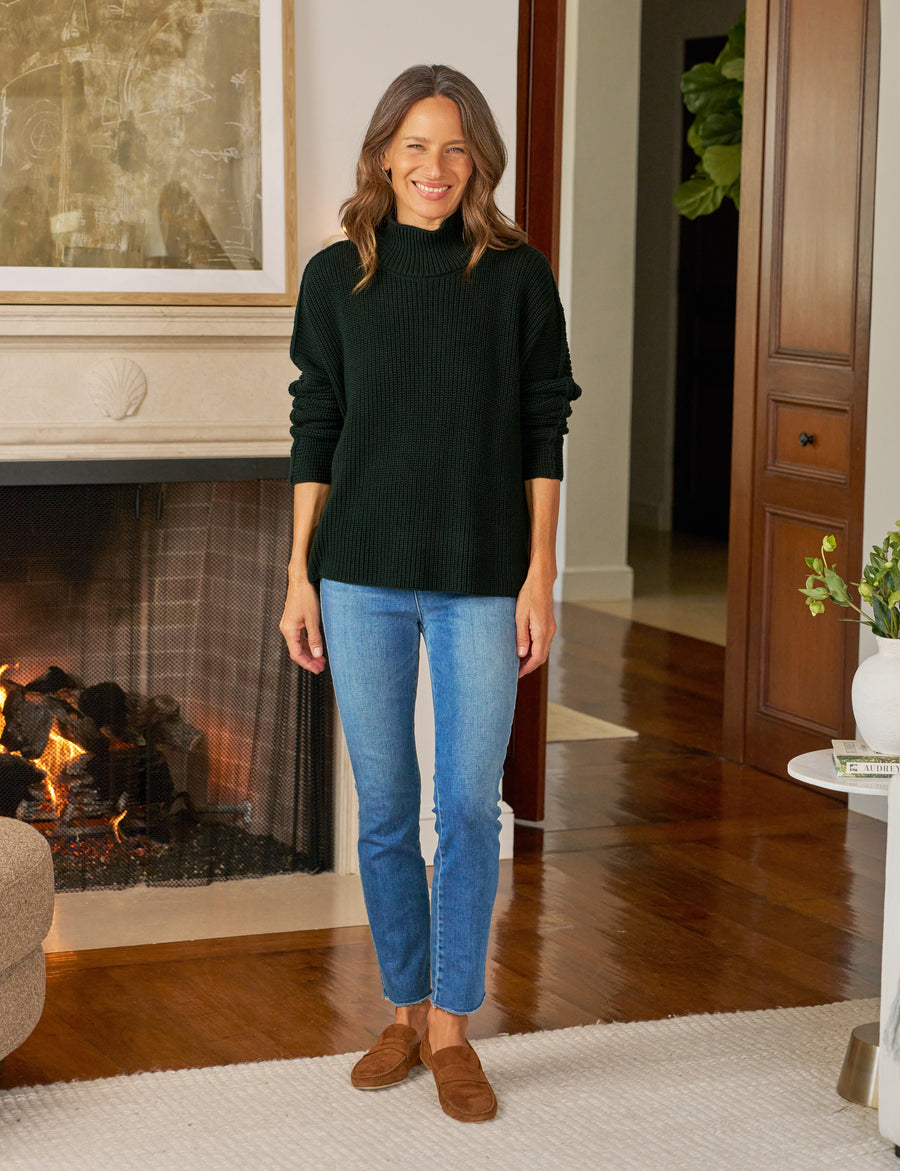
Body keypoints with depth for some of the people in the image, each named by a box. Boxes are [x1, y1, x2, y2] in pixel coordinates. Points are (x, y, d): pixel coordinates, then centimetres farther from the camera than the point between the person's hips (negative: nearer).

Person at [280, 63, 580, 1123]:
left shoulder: (517, 277, 0)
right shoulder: (338, 278, 3)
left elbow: (543, 435, 1)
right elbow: (315, 433, 6)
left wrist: (540, 576, -4)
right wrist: (300, 576, 2)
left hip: (480, 579, -1)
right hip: (363, 577, 1)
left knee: (470, 807, 0)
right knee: (384, 809, 8)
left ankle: (452, 1026, 13)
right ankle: (407, 1009, 24)